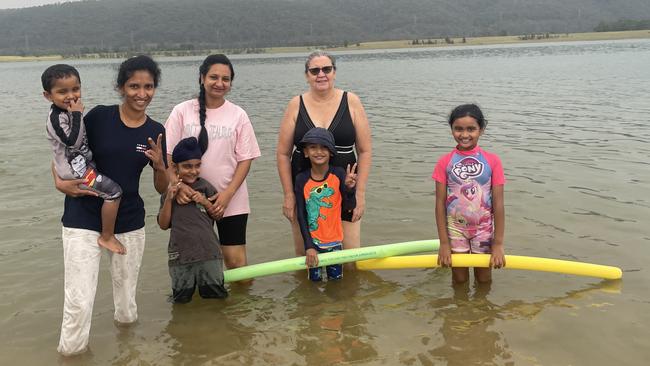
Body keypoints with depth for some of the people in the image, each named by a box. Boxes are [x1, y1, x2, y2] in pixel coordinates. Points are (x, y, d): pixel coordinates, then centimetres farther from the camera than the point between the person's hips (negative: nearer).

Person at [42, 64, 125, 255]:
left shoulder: (68, 110, 9)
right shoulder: (57, 117, -21)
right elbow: (73, 141, -31)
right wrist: (77, 114, -27)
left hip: (82, 162, 10)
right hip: (74, 170, -10)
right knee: (113, 191, -16)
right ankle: (107, 237, -5)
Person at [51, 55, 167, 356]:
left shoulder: (155, 132, 1)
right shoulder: (99, 117, -8)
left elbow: (162, 188, 5)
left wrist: (159, 165, -15)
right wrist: (60, 182, -15)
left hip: (130, 223, 3)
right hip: (84, 220, -3)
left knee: (127, 304, 12)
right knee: (79, 301, -8)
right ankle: (70, 352, 17)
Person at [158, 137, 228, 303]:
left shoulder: (206, 187, 2)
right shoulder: (170, 191, 4)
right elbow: (164, 224, 0)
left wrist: (205, 202, -10)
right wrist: (169, 198, -10)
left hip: (209, 253, 0)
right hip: (180, 256, 0)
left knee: (216, 296, 13)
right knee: (181, 300, 13)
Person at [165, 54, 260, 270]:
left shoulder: (238, 115, 1)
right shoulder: (183, 111, 0)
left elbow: (245, 159, -1)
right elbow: (167, 154, -1)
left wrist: (227, 195, -11)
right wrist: (177, 184, -17)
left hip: (231, 202, 0)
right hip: (191, 199, 1)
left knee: (236, 261, -1)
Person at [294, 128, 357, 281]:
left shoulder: (339, 175, -13)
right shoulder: (302, 180, -12)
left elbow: (349, 207, -11)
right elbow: (301, 216, -7)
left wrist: (349, 188, -30)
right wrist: (309, 246, -10)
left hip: (334, 241, 0)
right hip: (313, 241, 0)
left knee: (336, 278, 12)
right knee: (315, 280, 11)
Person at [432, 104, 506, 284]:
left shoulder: (492, 161, -8)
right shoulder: (445, 162, -6)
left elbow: (498, 204, -7)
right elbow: (440, 203, -5)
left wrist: (498, 244, -7)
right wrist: (444, 243, -7)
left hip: (483, 229, 0)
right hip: (455, 228, 0)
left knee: (484, 280, 14)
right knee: (459, 280, 13)